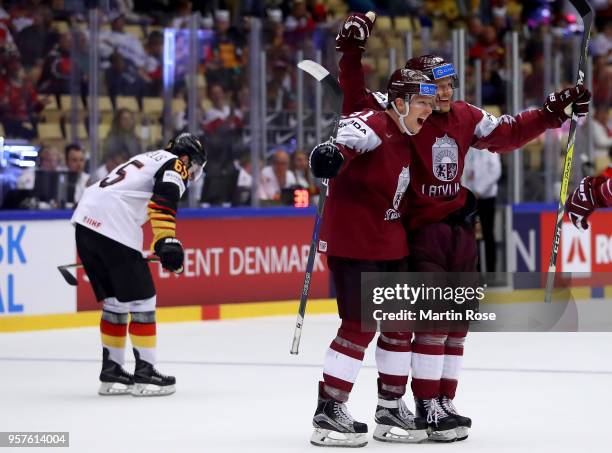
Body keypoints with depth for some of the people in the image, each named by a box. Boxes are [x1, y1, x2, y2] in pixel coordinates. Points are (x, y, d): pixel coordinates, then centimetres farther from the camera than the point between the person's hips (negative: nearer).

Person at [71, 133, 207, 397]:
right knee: (141, 300, -1)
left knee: (114, 301, 17)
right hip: (113, 228, -9)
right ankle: (144, 374, -1)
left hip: (85, 222, 9)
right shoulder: (175, 166, 4)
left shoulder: (149, 159, 31)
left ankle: (111, 372, 21)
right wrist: (168, 242, -25)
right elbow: (163, 202, -17)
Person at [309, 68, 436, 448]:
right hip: (352, 242, -9)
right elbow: (353, 135, -39)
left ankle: (391, 409, 24)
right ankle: (328, 413, -4)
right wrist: (336, 152, -61)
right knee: (360, 326, -11)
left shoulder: (406, 141, 11)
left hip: (389, 245, 10)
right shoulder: (374, 125, -17)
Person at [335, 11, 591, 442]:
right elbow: (358, 100, -18)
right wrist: (352, 54, -28)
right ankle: (426, 406, -8)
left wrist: (552, 113, 12)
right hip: (421, 228, -7)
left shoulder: (465, 118, 7)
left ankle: (444, 401, 20)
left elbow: (507, 133, 16)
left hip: (460, 227, 7)